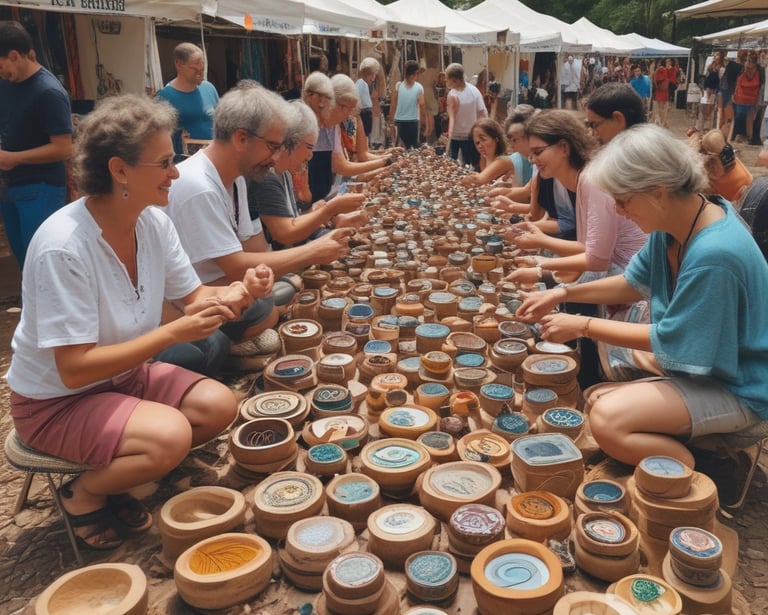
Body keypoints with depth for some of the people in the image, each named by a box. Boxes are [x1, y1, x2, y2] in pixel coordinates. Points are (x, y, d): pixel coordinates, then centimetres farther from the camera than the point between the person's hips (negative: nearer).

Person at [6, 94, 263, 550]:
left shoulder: (154, 221, -10)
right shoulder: (64, 246, -30)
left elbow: (192, 297, 0)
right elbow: (74, 369, -28)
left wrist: (238, 291, -22)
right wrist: (175, 332, -32)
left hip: (125, 375, 7)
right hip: (56, 401, -7)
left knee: (219, 405, -12)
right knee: (170, 435, -28)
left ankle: (121, 472, 10)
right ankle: (85, 493, 3)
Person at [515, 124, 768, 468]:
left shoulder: (714, 254, -33)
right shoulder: (673, 224, -7)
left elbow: (670, 341, -24)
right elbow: (634, 282, 9)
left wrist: (582, 326, -16)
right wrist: (564, 293, 0)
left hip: (735, 387, -9)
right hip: (694, 354, 9)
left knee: (607, 420, -26)